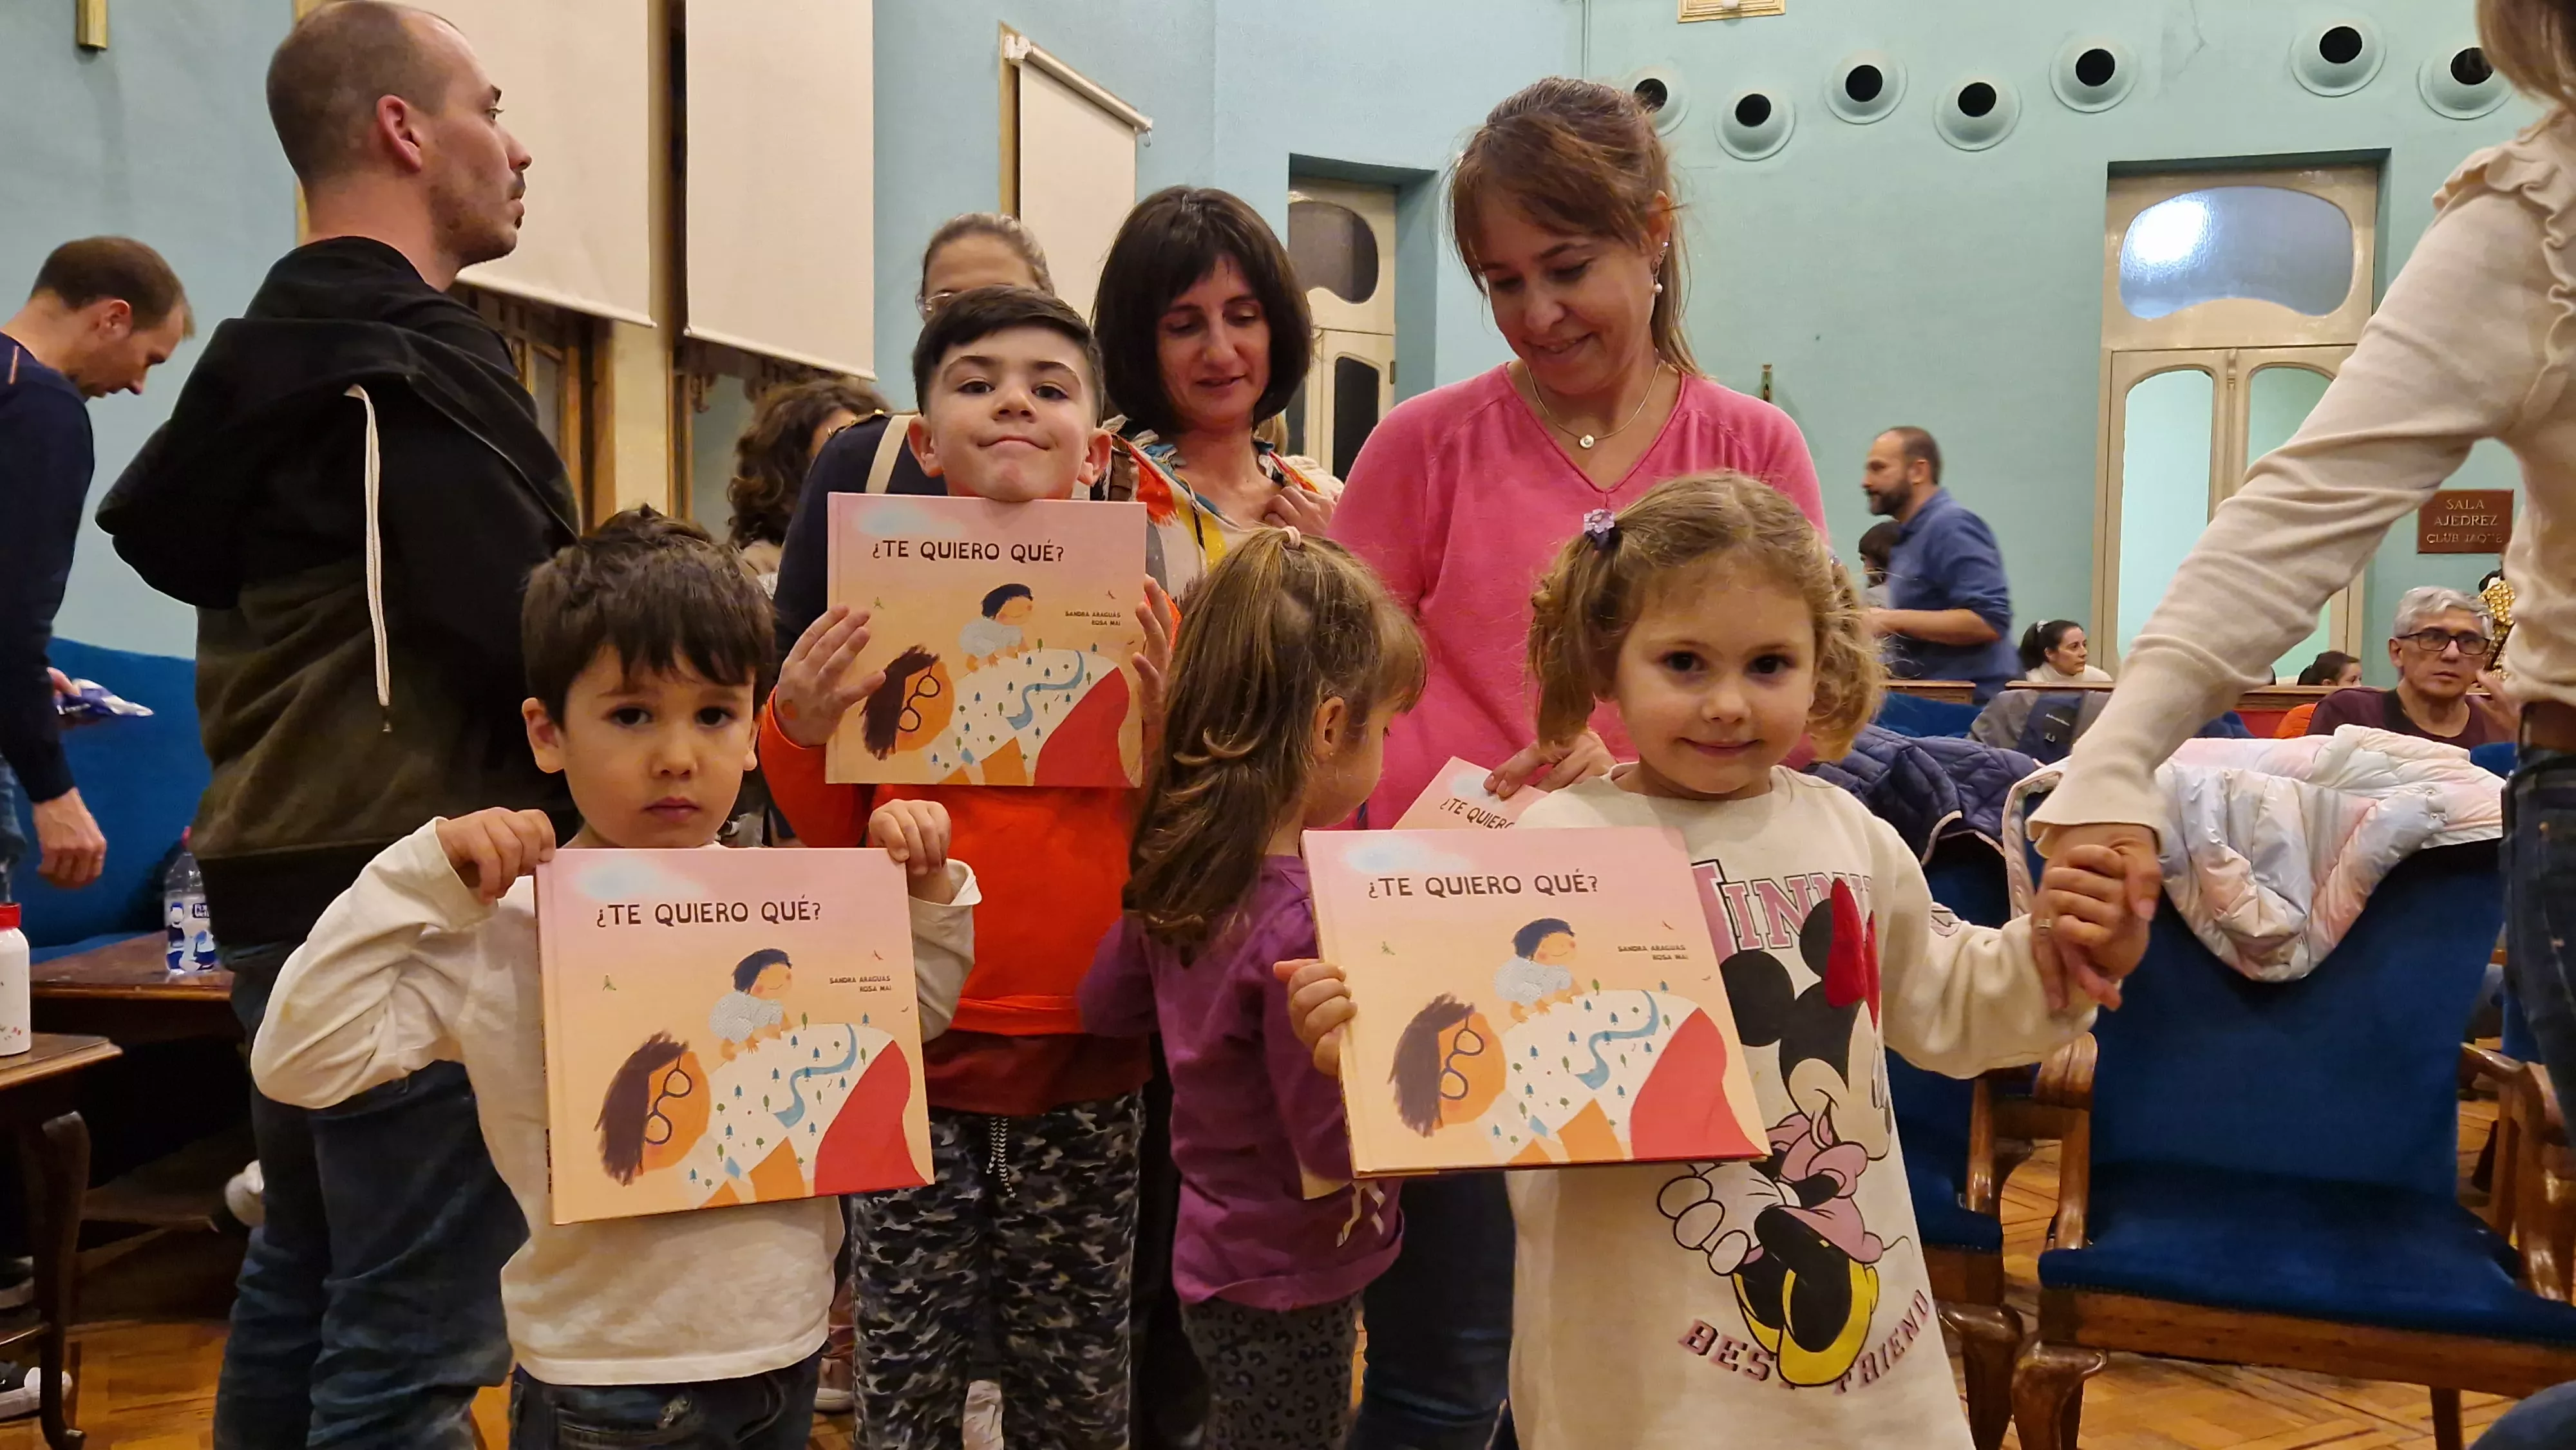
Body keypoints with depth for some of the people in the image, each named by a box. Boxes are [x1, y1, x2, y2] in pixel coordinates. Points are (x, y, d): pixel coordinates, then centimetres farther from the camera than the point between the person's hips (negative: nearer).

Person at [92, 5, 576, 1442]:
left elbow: (167, 534, 21)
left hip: (285, 876, 10)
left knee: (303, 1285, 20)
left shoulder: (273, 349, 14)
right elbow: (532, 640, -21)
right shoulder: (416, 363, -15)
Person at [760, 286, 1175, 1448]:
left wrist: (1170, 726, -14)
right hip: (917, 1046, 0)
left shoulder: (1141, 615, 1)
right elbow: (831, 835, 6)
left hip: (1087, 1055, 0)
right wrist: (799, 730, -11)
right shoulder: (878, 604, 2)